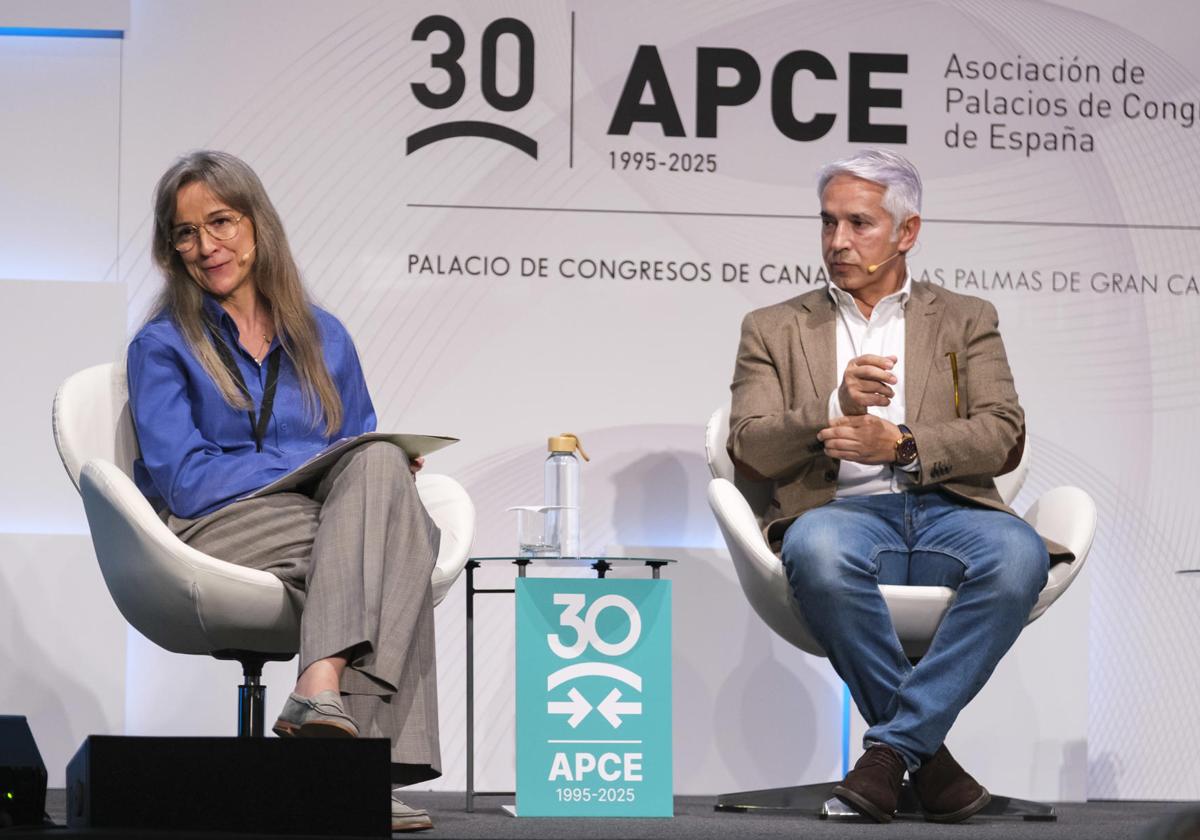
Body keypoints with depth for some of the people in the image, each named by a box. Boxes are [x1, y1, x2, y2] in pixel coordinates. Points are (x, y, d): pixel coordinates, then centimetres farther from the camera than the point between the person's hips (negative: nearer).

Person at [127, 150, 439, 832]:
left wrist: (387, 465, -5)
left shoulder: (323, 339, 21)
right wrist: (317, 462, -11)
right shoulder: (163, 347, 9)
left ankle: (322, 691, -43)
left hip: (325, 517, 4)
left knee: (382, 467, -32)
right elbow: (184, 482, -4)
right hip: (217, 534, -4)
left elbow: (368, 446, 21)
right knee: (389, 540, -31)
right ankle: (372, 760, -45)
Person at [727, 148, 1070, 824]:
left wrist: (902, 445, -11)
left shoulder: (966, 321, 21)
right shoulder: (775, 329, 20)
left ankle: (894, 744, -26)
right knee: (818, 548, -39)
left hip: (947, 509, 1)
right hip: (840, 509, 0)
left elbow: (1003, 438, 6)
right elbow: (749, 450, 5)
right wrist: (836, 408, -13)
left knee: (1018, 553, -35)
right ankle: (925, 750, -22)